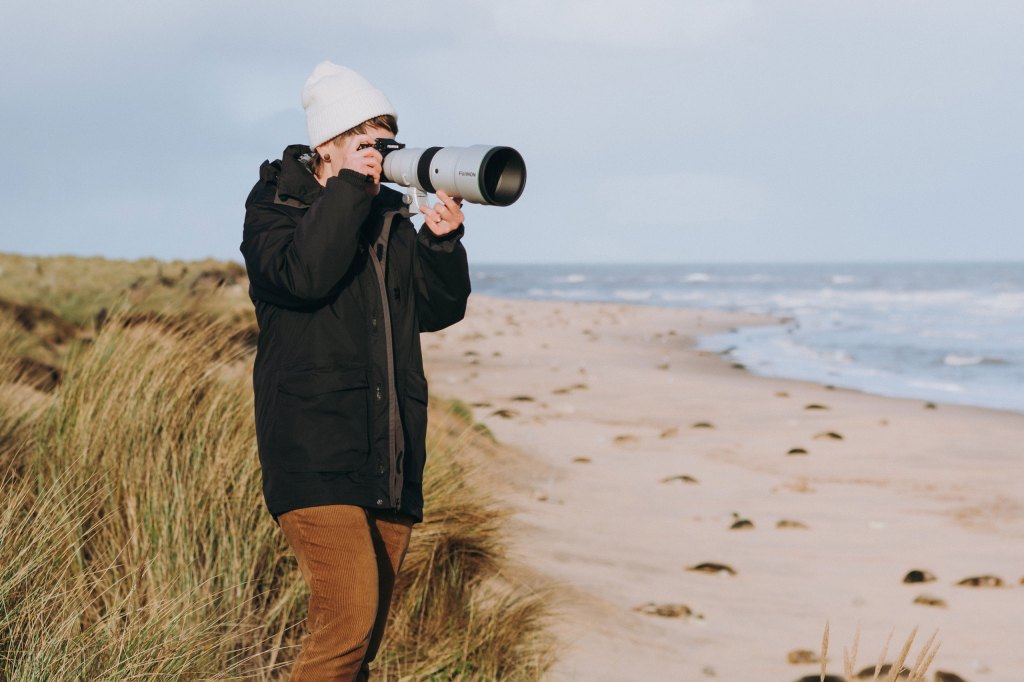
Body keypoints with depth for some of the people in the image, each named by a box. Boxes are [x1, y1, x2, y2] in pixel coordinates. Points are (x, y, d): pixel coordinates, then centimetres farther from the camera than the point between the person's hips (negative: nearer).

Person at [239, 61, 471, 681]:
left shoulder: (391, 217, 17)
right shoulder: (275, 207, 0)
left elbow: (438, 310, 12)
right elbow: (303, 275, -21)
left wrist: (442, 241, -5)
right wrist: (353, 186, -15)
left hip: (391, 458, 6)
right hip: (316, 453, -6)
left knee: (367, 629, 8)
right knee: (350, 617, -19)